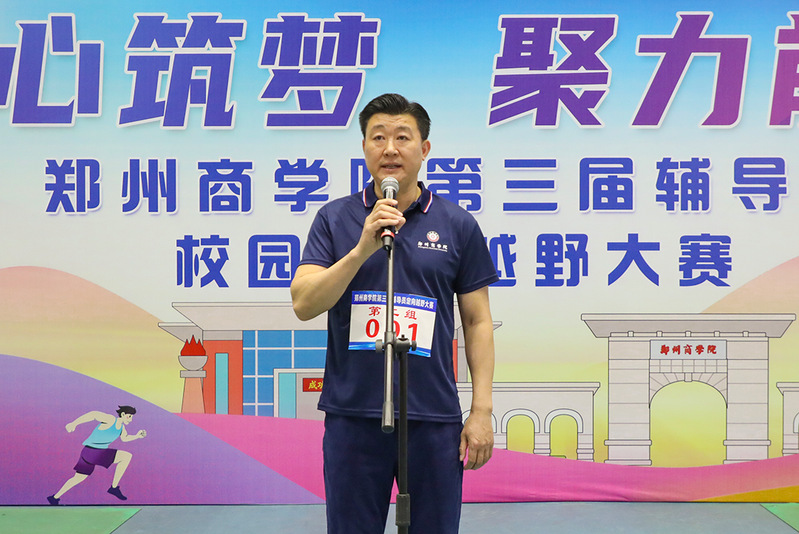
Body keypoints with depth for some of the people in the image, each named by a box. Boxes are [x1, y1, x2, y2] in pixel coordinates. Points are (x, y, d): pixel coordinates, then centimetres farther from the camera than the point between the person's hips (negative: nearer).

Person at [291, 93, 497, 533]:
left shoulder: (457, 224, 3)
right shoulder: (335, 218, 3)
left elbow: (477, 321, 5)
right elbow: (304, 304, -8)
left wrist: (481, 410, -2)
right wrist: (362, 249, -20)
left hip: (434, 415, 0)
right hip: (352, 414, 0)